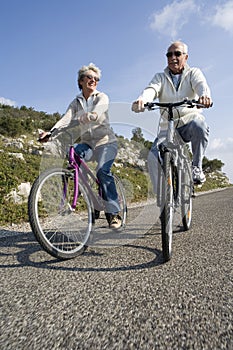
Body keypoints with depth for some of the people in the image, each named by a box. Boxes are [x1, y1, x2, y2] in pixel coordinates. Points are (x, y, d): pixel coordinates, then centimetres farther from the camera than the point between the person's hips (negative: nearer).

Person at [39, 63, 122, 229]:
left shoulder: (102, 97, 1)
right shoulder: (76, 102, 11)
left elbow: (95, 113, -23)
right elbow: (66, 119, -9)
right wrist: (50, 132, -27)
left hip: (106, 142, -4)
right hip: (87, 143, 4)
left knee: (103, 171, -28)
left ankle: (114, 214, -20)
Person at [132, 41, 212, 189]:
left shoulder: (193, 73, 9)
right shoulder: (160, 77, 12)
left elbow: (201, 85, -15)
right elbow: (151, 89, -11)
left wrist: (205, 95, -42)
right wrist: (142, 100, -37)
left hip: (189, 123, -1)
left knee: (199, 124, -36)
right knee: (153, 157, -21)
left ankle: (197, 167, -15)